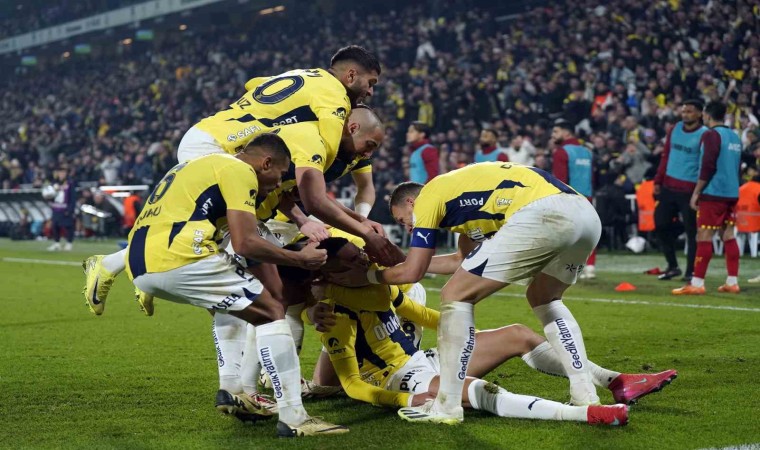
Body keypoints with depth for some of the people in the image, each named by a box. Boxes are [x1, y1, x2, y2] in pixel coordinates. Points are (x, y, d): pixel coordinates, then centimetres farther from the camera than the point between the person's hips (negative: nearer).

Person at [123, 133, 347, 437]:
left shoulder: (203, 164, 29)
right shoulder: (240, 171, 0)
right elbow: (244, 244, -10)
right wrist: (301, 259, 2)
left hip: (140, 269, 10)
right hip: (179, 260, -9)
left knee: (232, 300, 32)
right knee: (272, 312, -1)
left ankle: (236, 393, 21)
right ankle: (293, 418, -7)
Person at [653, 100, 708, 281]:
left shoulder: (704, 135, -7)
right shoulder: (674, 129, 10)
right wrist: (658, 181, 9)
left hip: (689, 190, -6)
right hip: (668, 187, 6)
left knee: (692, 231, 0)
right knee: (661, 225, 8)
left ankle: (690, 271, 9)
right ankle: (673, 266, 21)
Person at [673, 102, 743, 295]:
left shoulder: (711, 135, -10)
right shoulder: (734, 136, 14)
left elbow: (708, 166, -17)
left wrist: (696, 193, -13)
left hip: (713, 194, -8)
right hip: (731, 193, 8)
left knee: (704, 236, -6)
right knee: (728, 236, 9)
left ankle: (696, 284, -8)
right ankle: (732, 282, 8)